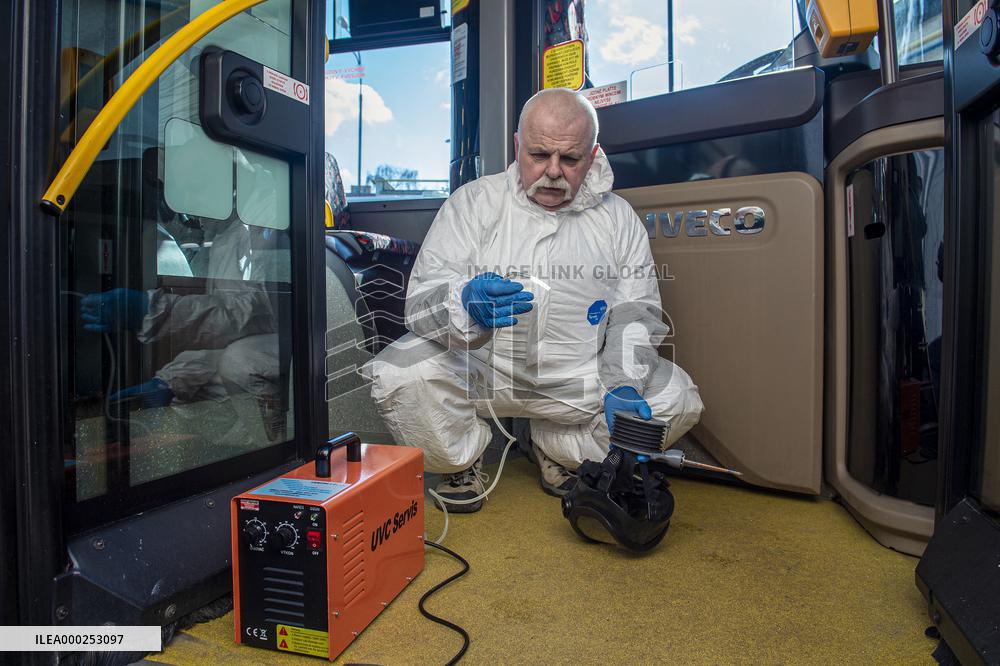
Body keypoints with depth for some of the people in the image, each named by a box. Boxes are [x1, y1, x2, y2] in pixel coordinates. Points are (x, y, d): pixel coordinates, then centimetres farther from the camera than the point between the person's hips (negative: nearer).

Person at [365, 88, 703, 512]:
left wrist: (623, 386, -15)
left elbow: (636, 315, 3)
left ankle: (558, 450, 13)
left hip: (577, 379, 3)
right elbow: (421, 299, -13)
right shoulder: (474, 202, -3)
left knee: (678, 399, -11)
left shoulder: (618, 218, 5)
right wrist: (467, 303, -37)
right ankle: (461, 460, 7)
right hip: (478, 368, -2)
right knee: (396, 377, -27)